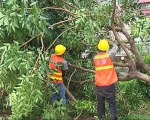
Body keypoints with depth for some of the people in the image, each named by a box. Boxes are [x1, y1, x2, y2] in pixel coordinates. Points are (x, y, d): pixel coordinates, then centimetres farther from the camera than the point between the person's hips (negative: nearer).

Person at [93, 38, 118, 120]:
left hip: (99, 86, 3)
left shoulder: (95, 58, 1)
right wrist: (109, 41, 20)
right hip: (109, 85, -3)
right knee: (112, 104, 4)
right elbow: (115, 47, 7)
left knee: (100, 104, 14)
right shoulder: (109, 55, -9)